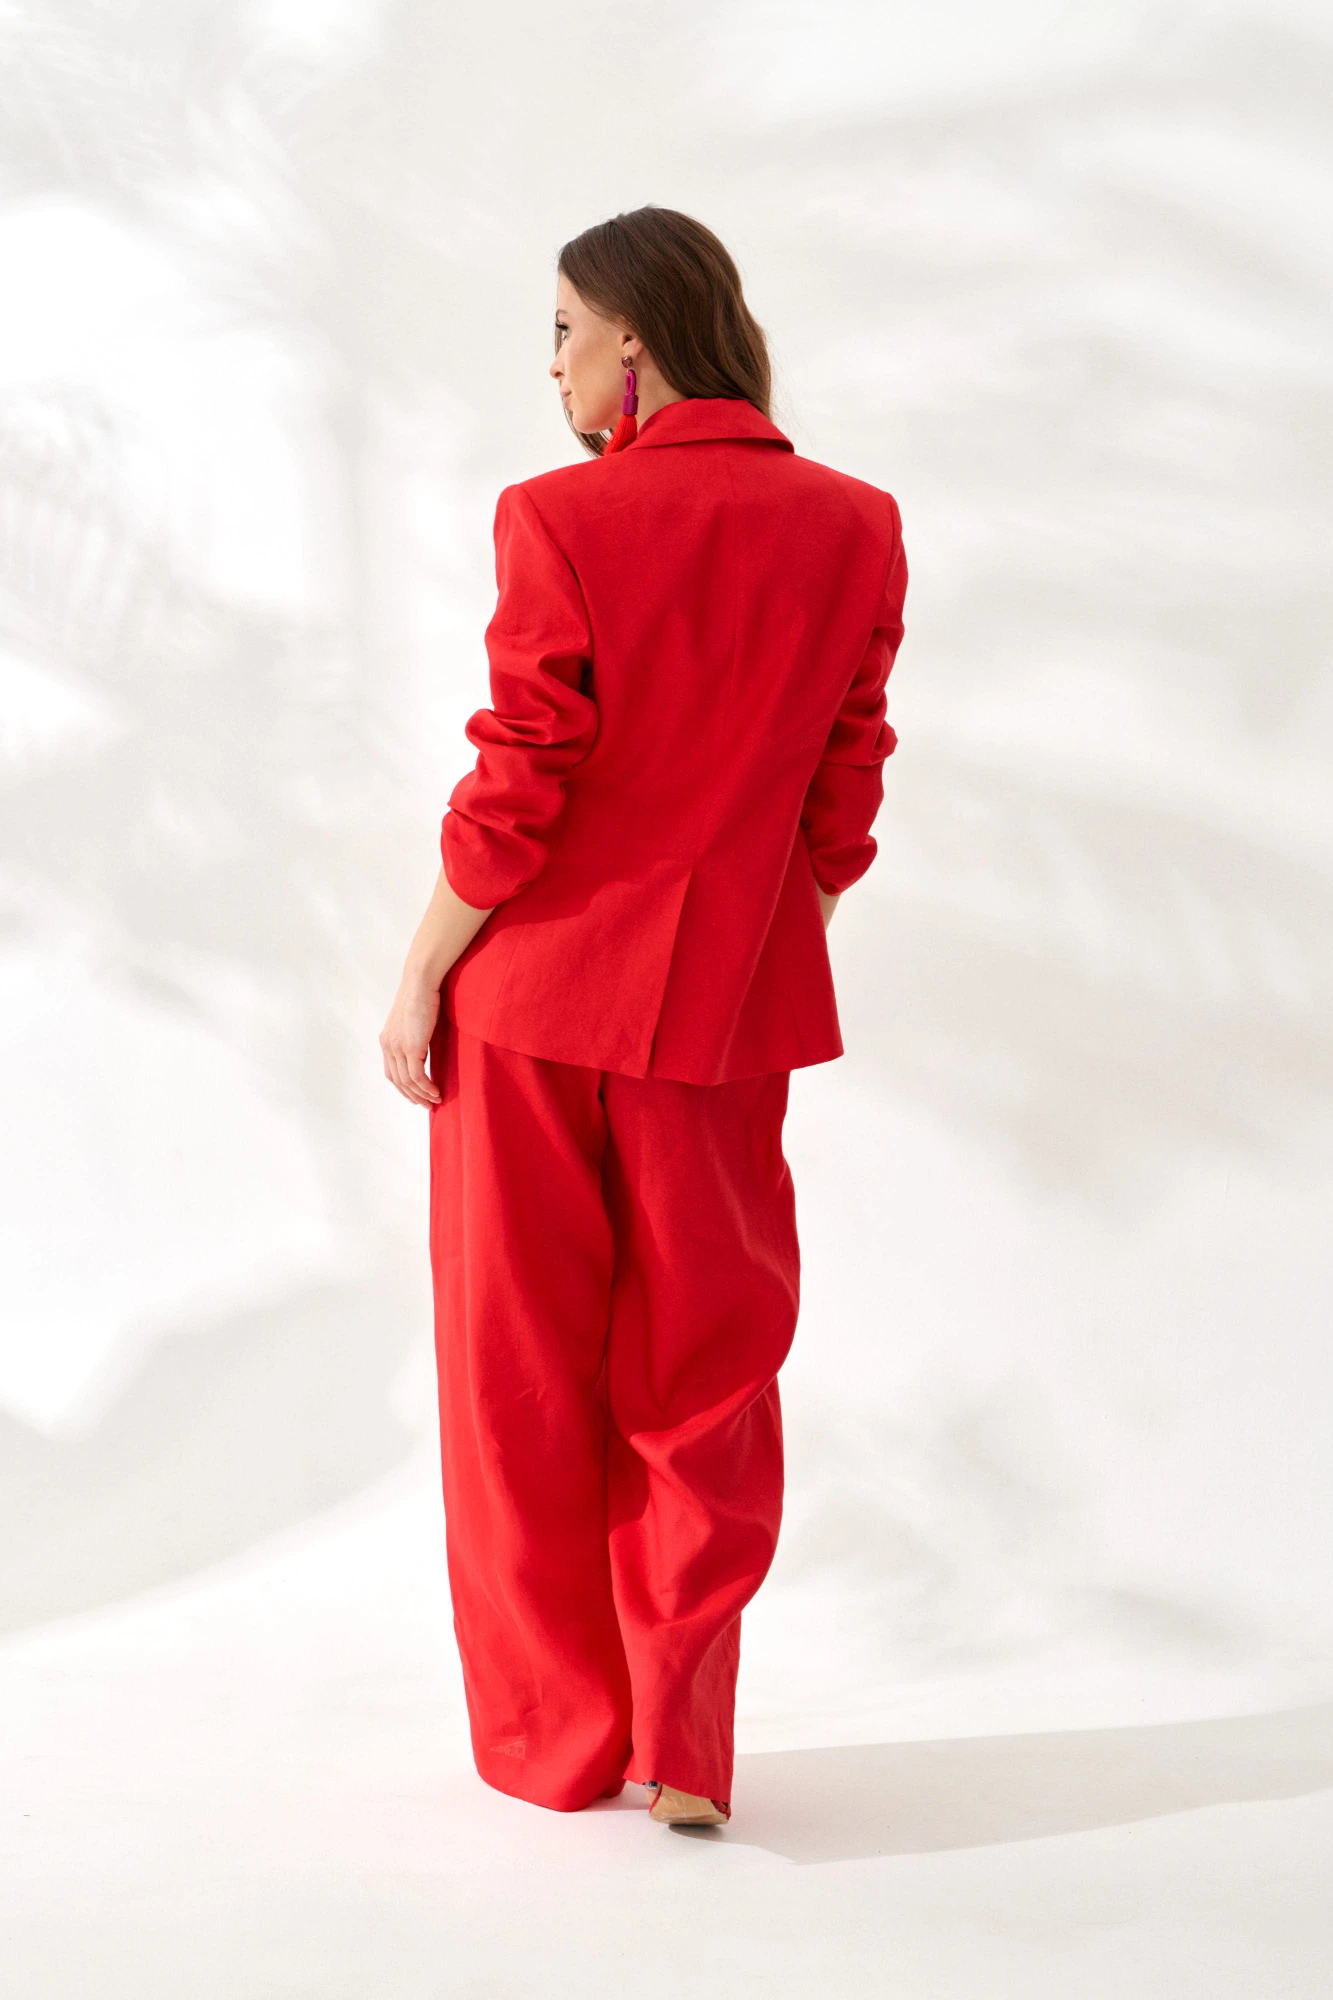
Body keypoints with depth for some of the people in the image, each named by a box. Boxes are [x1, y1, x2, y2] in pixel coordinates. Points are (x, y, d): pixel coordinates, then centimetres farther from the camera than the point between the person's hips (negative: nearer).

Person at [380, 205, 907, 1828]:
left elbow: (514, 795, -12)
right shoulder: (854, 528, -2)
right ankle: (684, 1746, 15)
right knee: (705, 1377, 13)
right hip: (726, 1007, 3)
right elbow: (843, 803, 2)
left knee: (526, 1376, 11)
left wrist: (420, 978, -1)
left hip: (536, 991, -3)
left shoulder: (559, 520, -13)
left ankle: (554, 1739, 20)